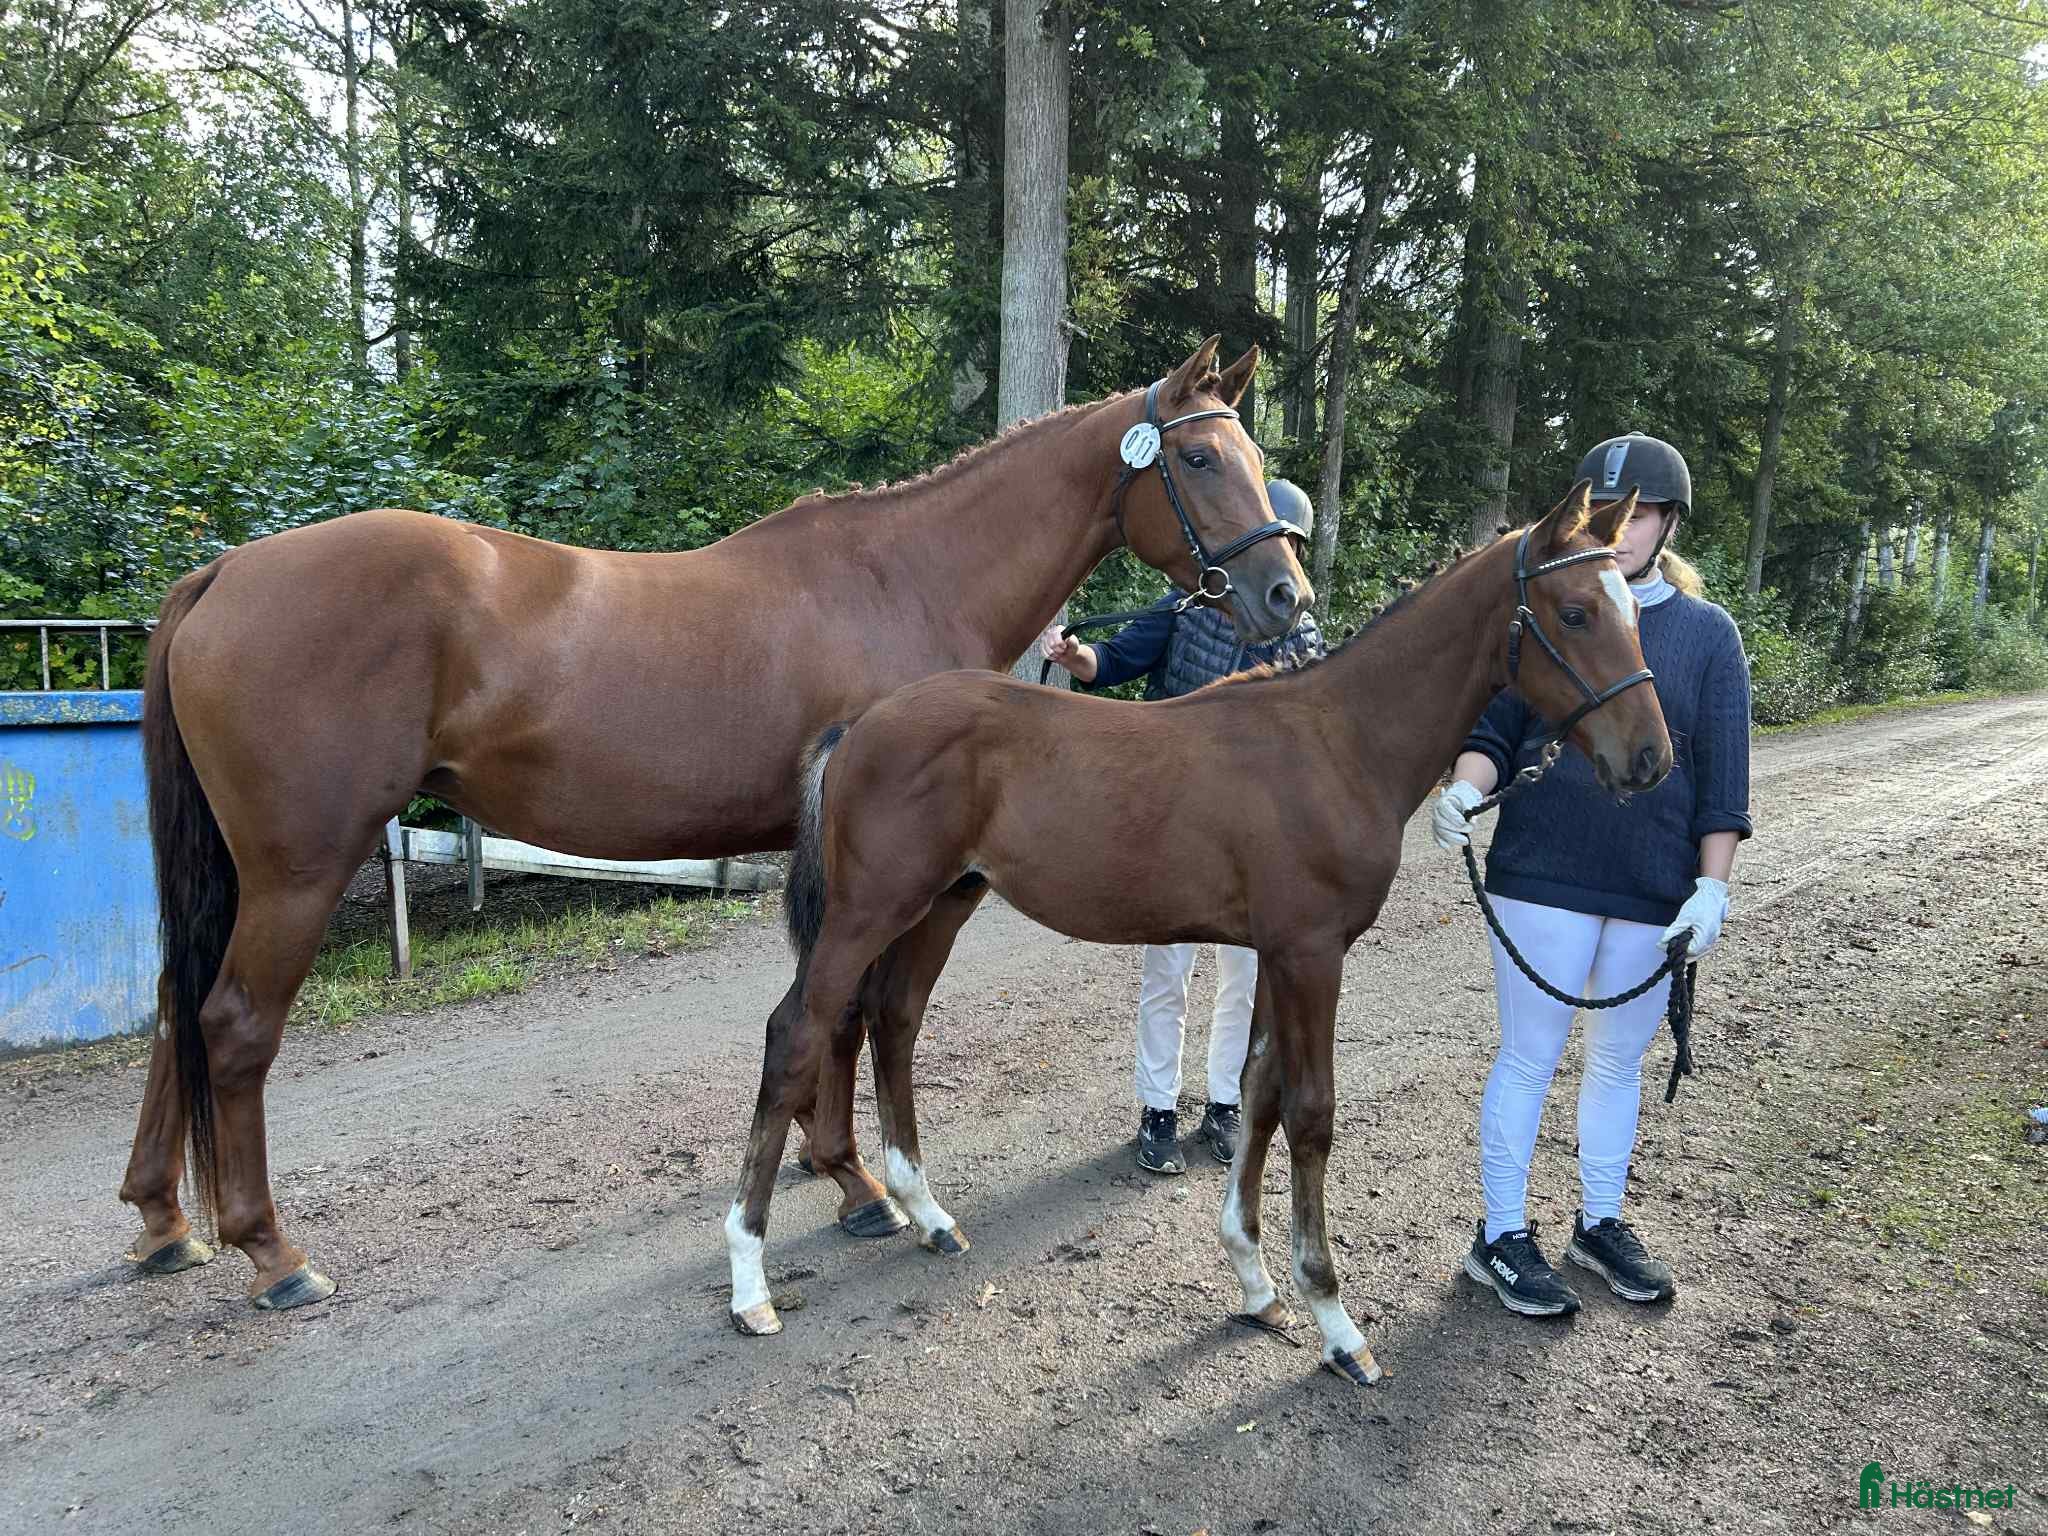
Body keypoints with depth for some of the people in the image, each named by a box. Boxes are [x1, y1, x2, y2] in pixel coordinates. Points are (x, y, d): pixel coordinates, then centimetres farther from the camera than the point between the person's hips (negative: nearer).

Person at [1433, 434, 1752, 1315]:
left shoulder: (1708, 633, 4)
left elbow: (1723, 776, 1)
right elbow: (1493, 728, 0)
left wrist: (1712, 885, -6)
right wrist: (1465, 786, -21)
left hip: (1654, 893, 2)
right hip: (1544, 877, -2)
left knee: (1620, 1060, 16)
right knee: (1529, 1057, 4)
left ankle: (1599, 1223, 33)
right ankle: (1501, 1238, 17)